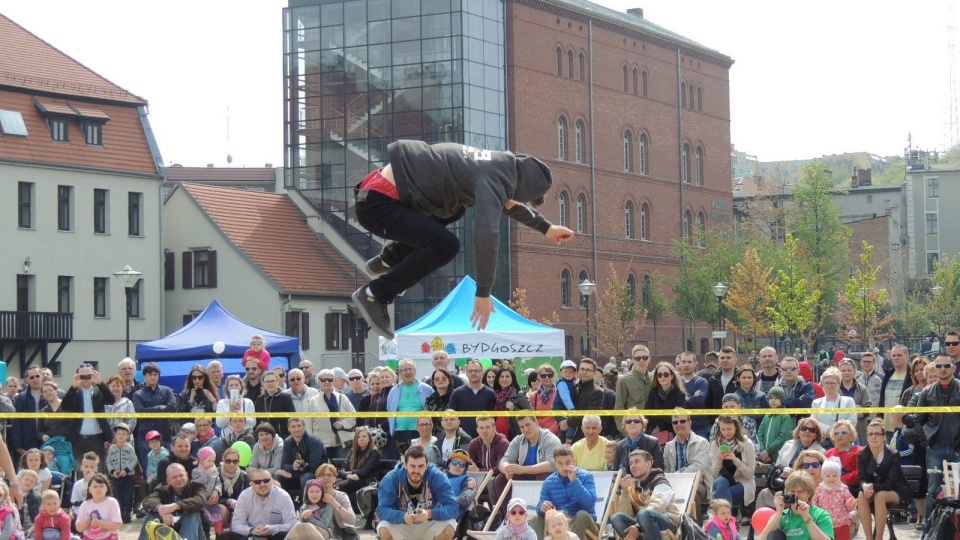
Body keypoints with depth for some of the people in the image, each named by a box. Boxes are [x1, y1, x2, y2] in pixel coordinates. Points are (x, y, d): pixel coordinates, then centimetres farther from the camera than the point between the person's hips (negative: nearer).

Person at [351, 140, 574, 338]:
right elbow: (486, 236, -28)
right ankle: (374, 295, -11)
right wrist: (483, 293, -23)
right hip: (377, 204, -10)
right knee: (445, 245, -21)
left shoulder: (502, 165, 13)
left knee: (454, 211, 25)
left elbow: (508, 202, 35)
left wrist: (546, 227, 39)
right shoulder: (493, 180, -17)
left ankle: (388, 259, 27)